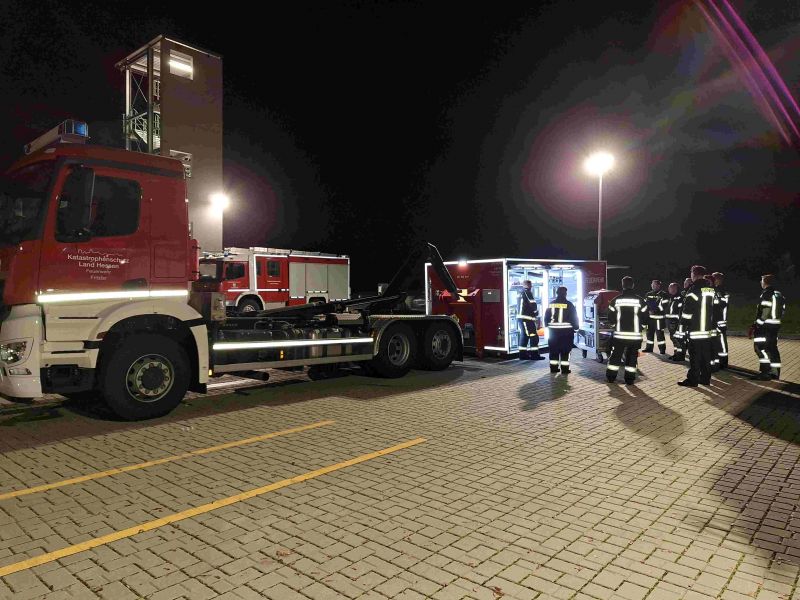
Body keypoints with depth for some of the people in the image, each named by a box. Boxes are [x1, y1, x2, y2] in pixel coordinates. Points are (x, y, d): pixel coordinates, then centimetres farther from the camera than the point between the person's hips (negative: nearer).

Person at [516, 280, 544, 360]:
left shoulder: (521, 294, 16)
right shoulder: (528, 293, -12)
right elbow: (533, 305, -14)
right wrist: (536, 314, 5)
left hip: (520, 317, 9)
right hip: (526, 319, -9)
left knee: (524, 336, 12)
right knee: (534, 337, -5)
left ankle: (523, 354, 14)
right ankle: (534, 355, -3)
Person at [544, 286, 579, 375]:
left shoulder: (551, 304, 4)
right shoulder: (569, 304, -7)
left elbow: (546, 317, 8)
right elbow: (574, 318, -5)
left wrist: (547, 326, 21)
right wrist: (575, 327, 8)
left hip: (553, 330, 3)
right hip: (566, 330, -3)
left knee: (554, 350, 11)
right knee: (565, 350, 2)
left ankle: (553, 368, 14)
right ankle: (565, 369, 2)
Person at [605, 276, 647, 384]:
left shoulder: (615, 300, -3)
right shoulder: (640, 300, -4)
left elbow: (611, 318, 1)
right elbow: (645, 318, 1)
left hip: (619, 334, 0)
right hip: (635, 335, 0)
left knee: (615, 355, 10)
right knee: (632, 357, 9)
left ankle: (611, 377, 12)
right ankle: (629, 378, 9)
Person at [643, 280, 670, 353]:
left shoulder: (663, 295, -6)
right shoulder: (648, 294, 14)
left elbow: (664, 306, -13)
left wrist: (655, 311, -18)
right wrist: (648, 311, 0)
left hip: (658, 317, -6)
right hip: (649, 317, 6)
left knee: (659, 333, -6)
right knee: (649, 333, 11)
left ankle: (662, 349, 1)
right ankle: (649, 347, 20)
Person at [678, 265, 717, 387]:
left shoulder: (694, 289, -14)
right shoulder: (711, 289, 10)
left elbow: (687, 310, -14)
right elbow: (713, 308, 17)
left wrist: (684, 324, -4)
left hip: (695, 329, -7)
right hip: (707, 329, 7)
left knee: (695, 356, -4)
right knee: (706, 355, 12)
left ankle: (692, 380, -1)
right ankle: (705, 379, 18)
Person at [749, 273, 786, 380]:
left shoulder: (766, 295, -15)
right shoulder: (779, 295, 13)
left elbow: (763, 313, -20)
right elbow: (782, 310, 16)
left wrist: (755, 327, -16)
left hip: (765, 326, -9)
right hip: (776, 325, 9)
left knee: (760, 347, -6)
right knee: (773, 348, 13)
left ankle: (765, 372, -9)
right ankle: (775, 373, 17)